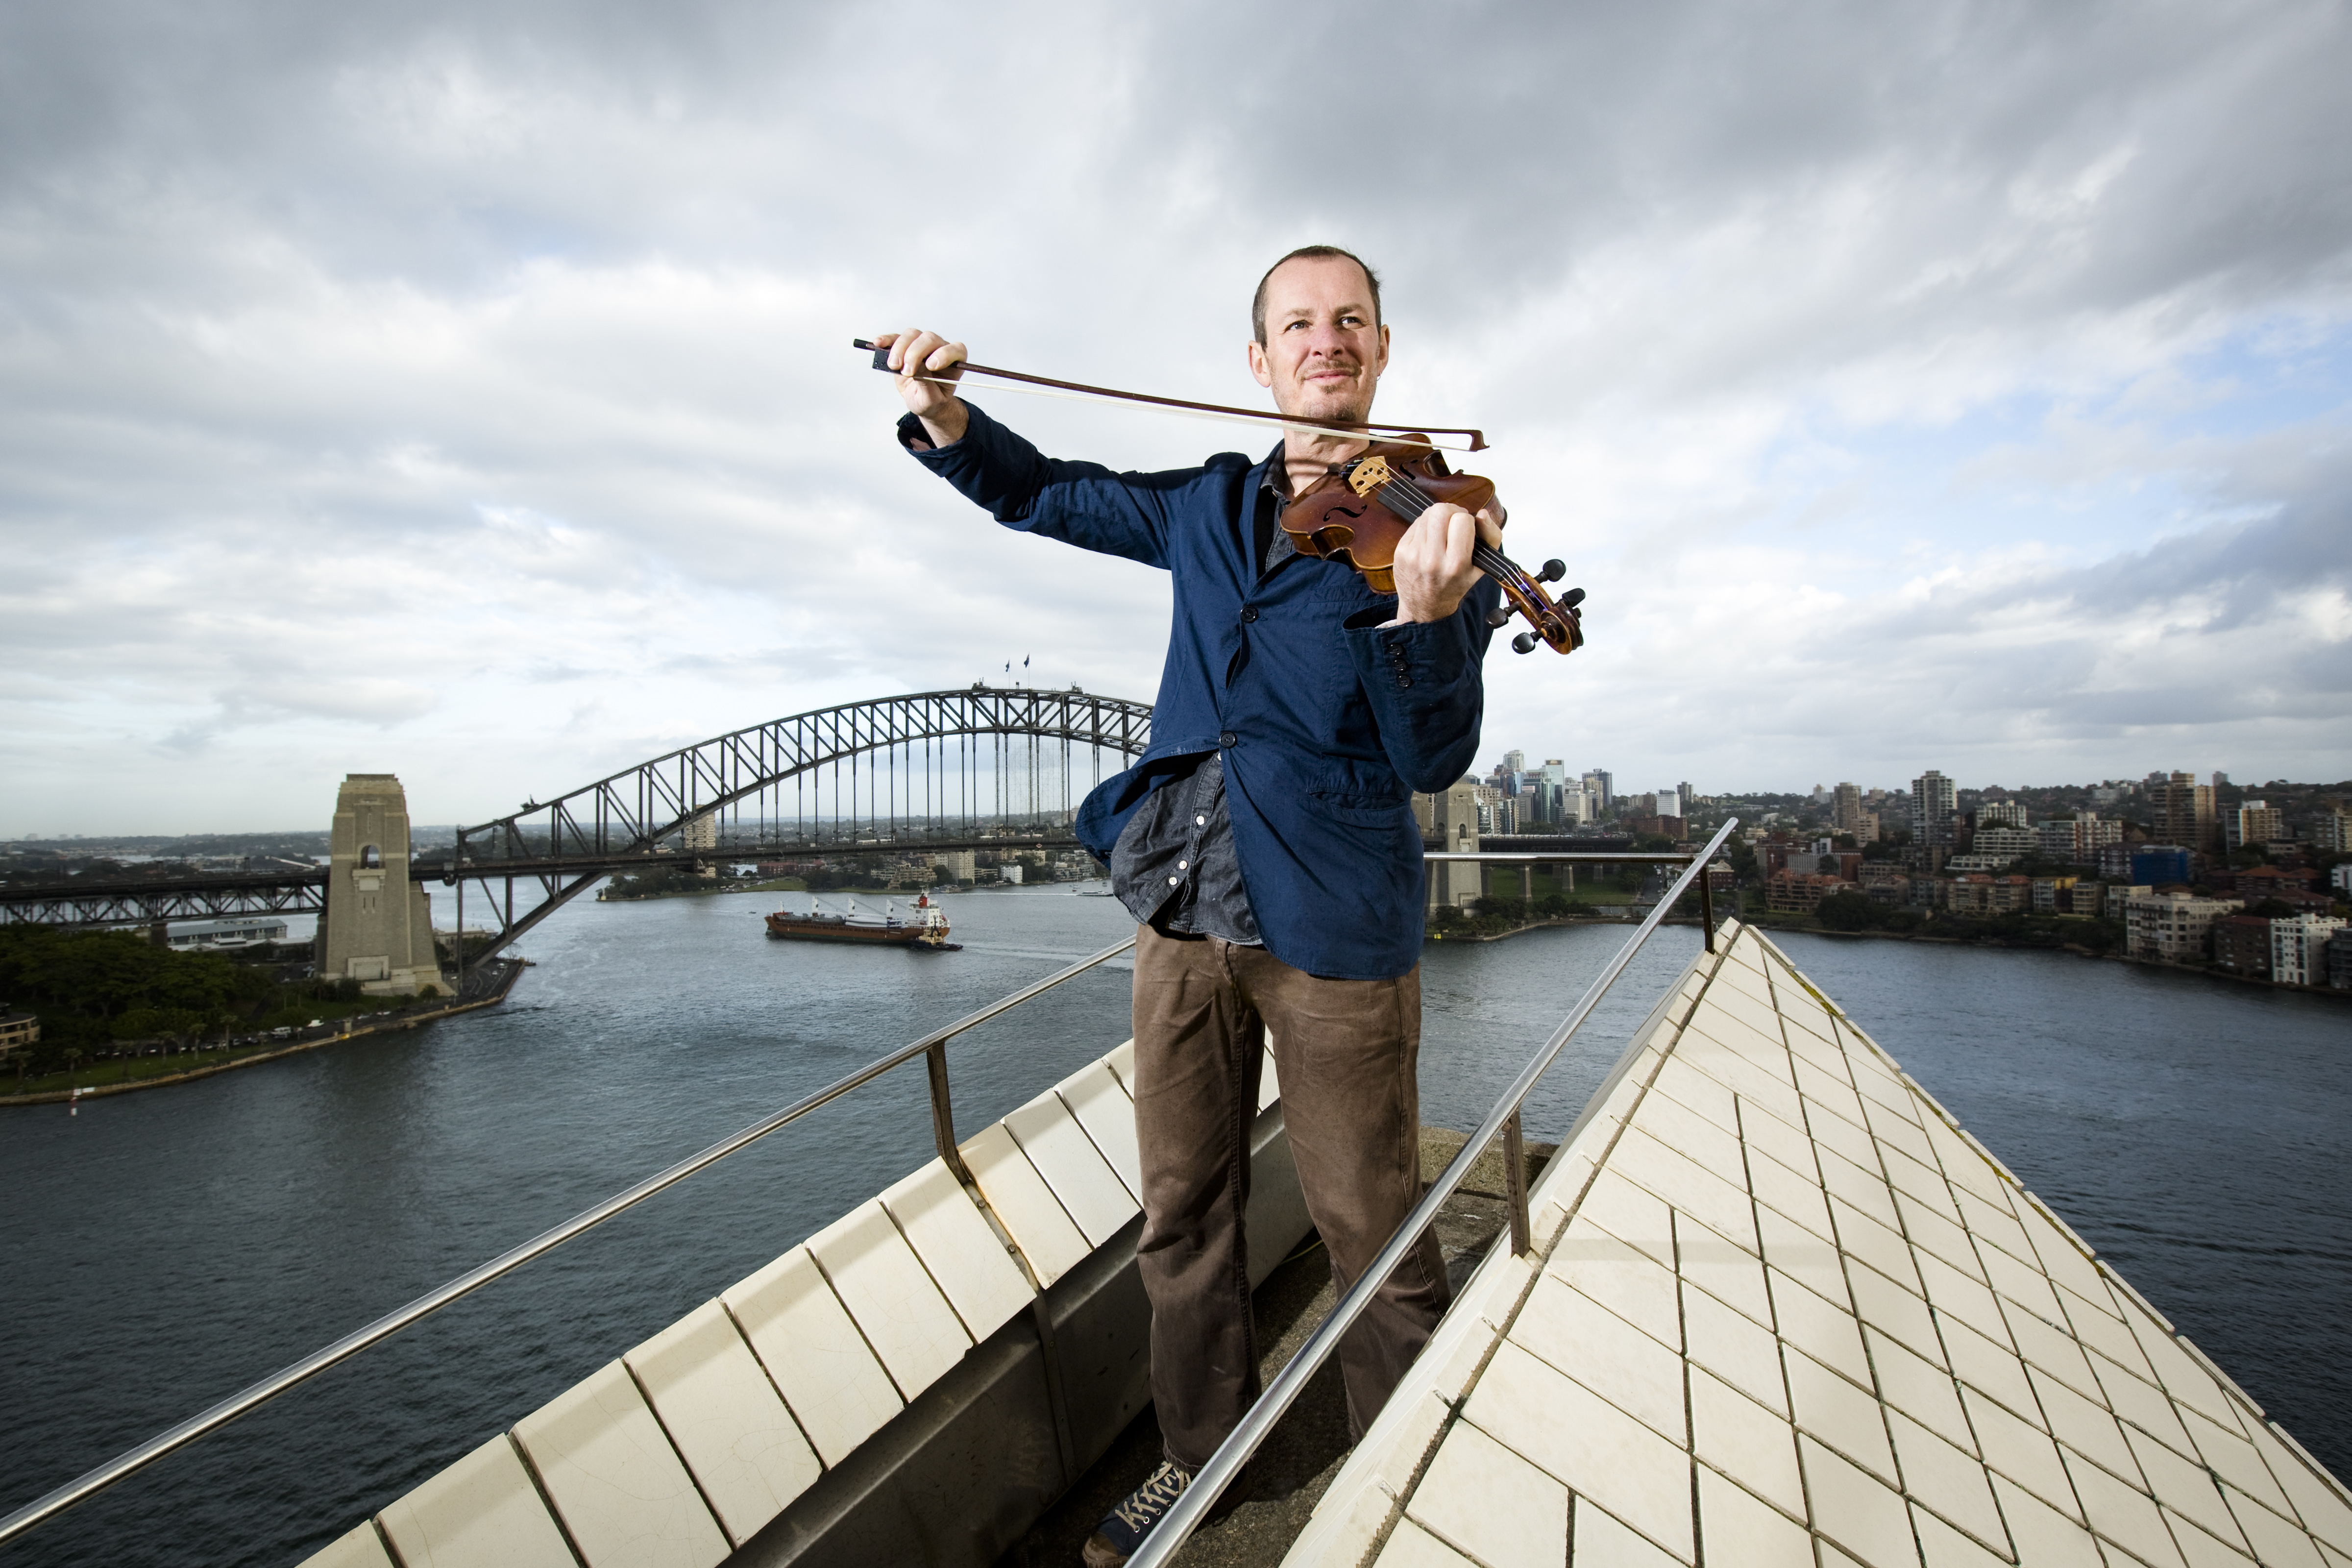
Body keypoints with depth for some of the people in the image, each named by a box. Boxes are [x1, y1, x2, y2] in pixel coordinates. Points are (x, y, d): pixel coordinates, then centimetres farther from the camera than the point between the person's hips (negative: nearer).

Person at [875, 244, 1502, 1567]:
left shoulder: (1430, 522, -3)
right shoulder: (1209, 508, 10)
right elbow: (1041, 493, 22)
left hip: (1334, 923, -4)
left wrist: (1424, 616, -30)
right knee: (1184, 1215, 16)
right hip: (1186, 907, 5)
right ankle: (1202, 1456, 39)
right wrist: (948, 419, 3)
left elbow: (1436, 762, -11)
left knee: (1373, 1236, 7)